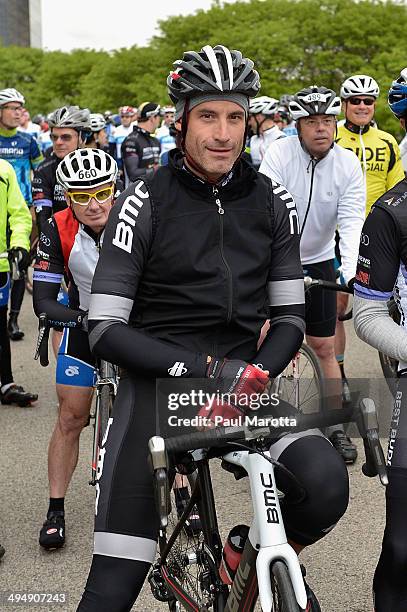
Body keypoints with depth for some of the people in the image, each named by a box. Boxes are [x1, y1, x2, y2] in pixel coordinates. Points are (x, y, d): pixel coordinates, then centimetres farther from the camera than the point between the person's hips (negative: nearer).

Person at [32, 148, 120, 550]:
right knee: (70, 418, 2)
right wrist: (79, 316, -42)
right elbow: (43, 300, -23)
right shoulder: (58, 230, -22)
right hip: (84, 324, 1)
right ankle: (56, 510, 14)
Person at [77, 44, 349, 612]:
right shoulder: (145, 202, -7)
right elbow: (106, 329, -10)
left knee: (325, 481, -26)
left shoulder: (273, 203, 4)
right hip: (156, 386, -3)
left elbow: (290, 316, 7)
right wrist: (205, 368, -21)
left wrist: (255, 374, -14)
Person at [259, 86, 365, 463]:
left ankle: (336, 427, 18)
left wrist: (350, 270, -34)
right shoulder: (280, 153, -17)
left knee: (324, 347, 6)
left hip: (317, 261, 2)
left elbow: (351, 221, -18)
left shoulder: (348, 163, -10)